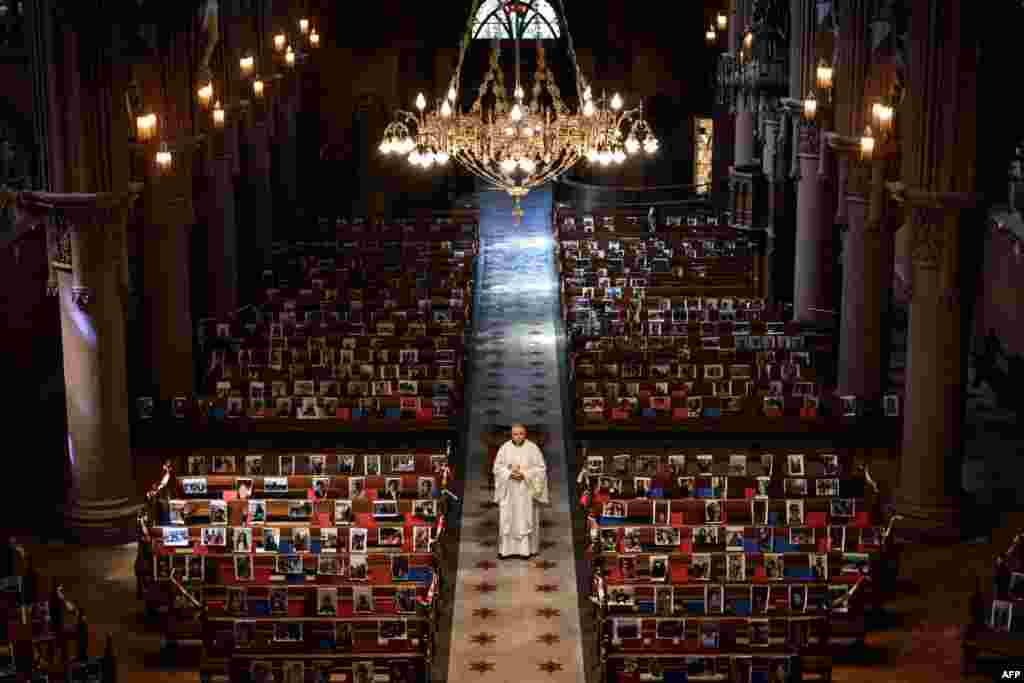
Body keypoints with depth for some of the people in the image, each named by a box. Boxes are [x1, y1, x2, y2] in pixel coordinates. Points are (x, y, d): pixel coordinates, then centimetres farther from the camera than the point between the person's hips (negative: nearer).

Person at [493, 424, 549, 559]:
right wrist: (510, 474, -15)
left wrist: (524, 474, -16)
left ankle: (527, 548, 10)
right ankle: (506, 548, 8)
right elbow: (498, 467, 2)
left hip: (526, 491, -1)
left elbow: (541, 468, -3)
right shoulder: (504, 448, 2)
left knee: (526, 518, 2)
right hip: (509, 490, 1)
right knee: (507, 519, 1)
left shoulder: (533, 448, -3)